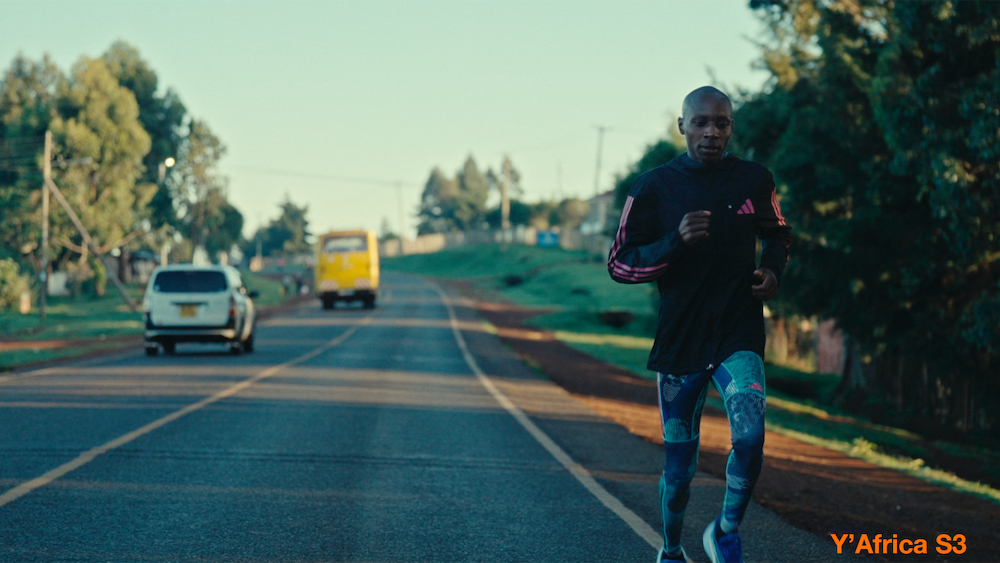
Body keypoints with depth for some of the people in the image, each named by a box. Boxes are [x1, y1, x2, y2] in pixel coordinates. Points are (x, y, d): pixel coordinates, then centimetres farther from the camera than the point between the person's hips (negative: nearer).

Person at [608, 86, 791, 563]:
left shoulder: (754, 180, 3)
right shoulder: (653, 188, -4)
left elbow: (777, 233, 23)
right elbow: (619, 263, -3)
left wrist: (773, 270, 2)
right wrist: (676, 241, -19)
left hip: (739, 336, 0)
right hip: (679, 340, 0)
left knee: (750, 438, -23)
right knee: (679, 466, 7)